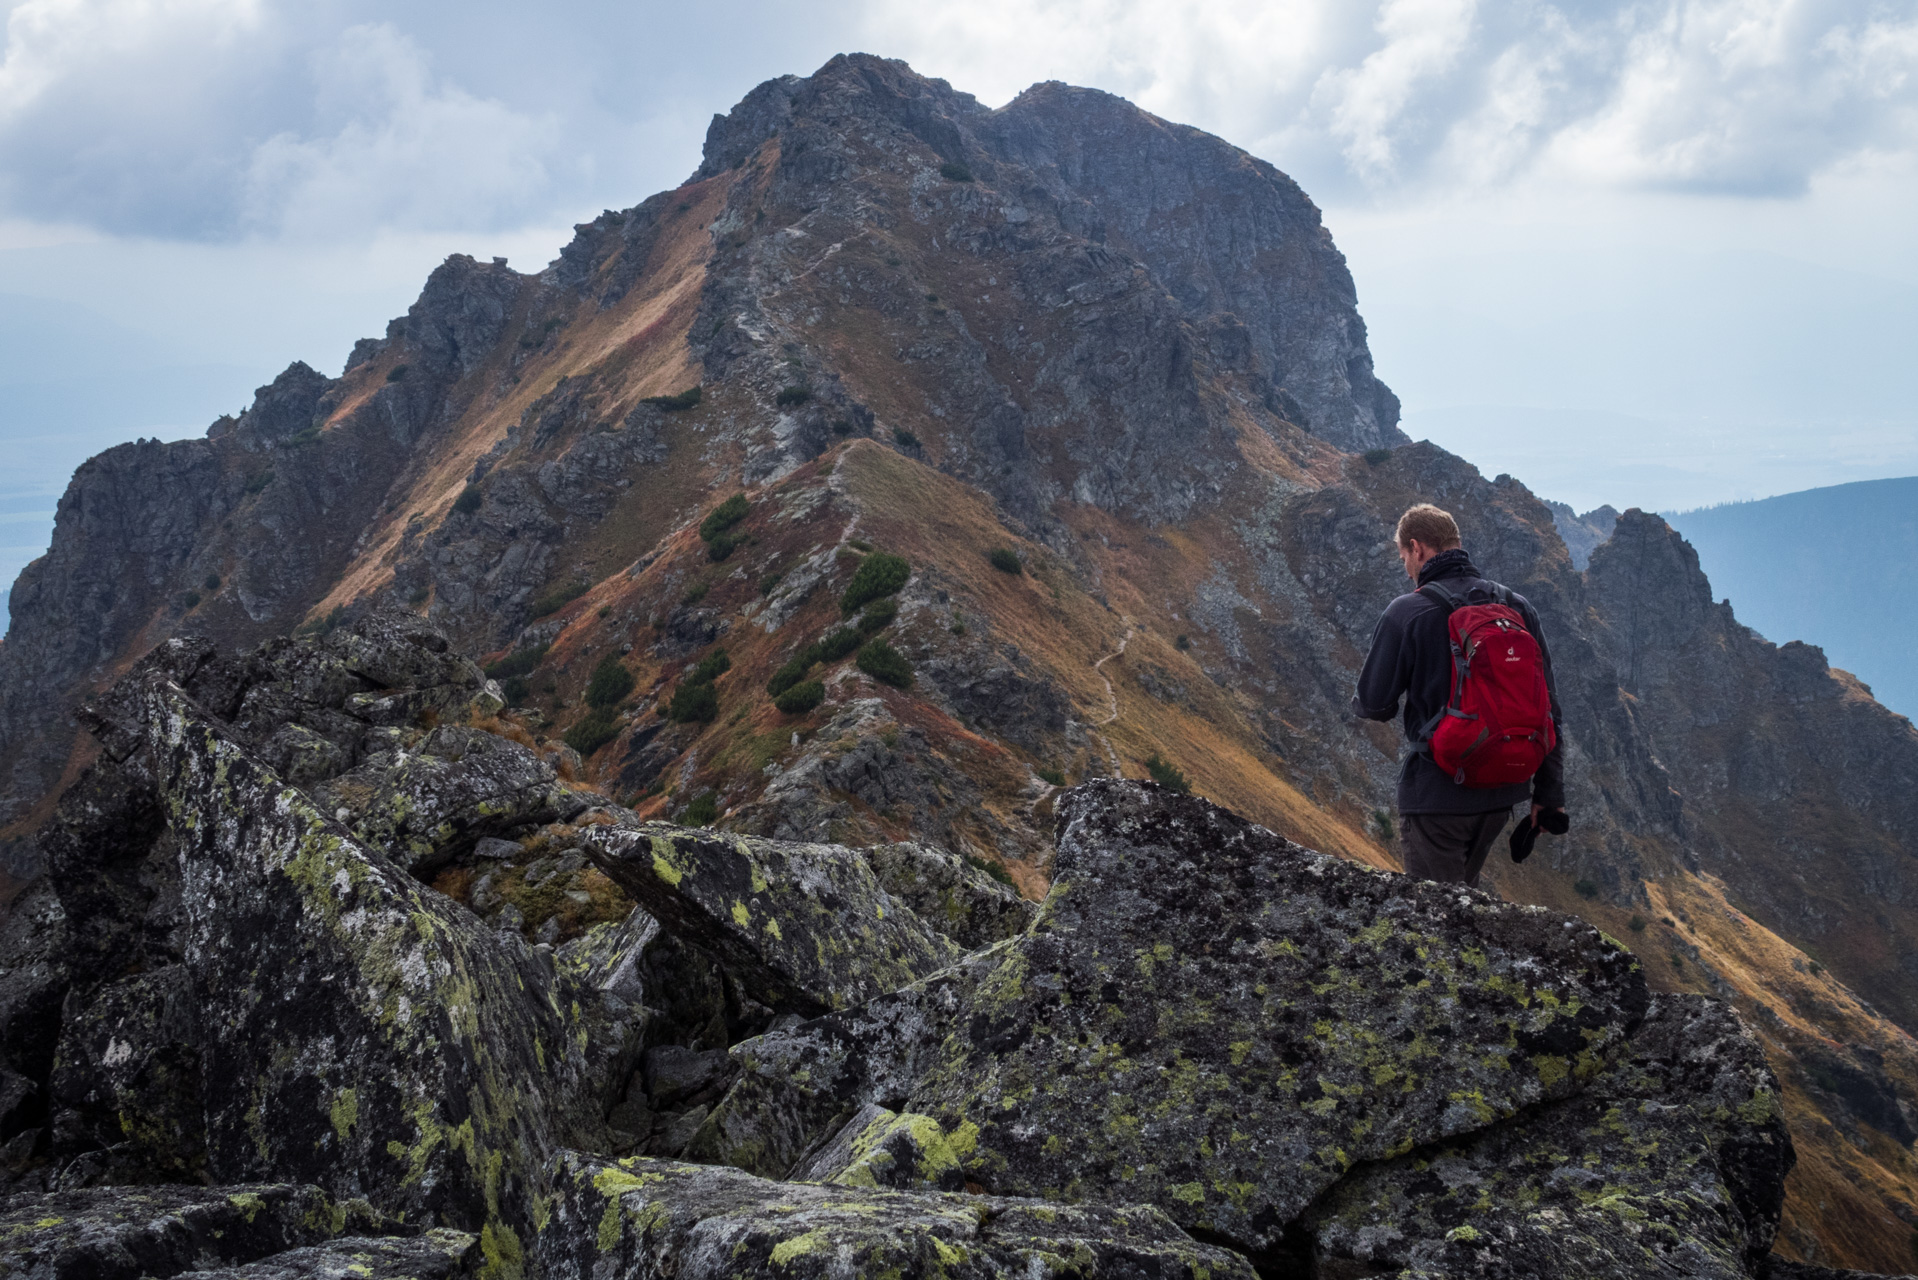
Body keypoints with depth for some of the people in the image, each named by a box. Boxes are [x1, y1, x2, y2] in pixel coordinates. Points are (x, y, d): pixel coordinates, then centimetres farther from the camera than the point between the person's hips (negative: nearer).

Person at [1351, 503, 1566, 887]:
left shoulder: (1406, 613, -11)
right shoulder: (1518, 607, 4)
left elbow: (1375, 704, -6)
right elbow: (1548, 710, 7)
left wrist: (1358, 703, 19)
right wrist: (1549, 794, 13)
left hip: (1436, 792, -6)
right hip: (1503, 791, 6)